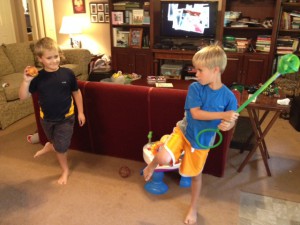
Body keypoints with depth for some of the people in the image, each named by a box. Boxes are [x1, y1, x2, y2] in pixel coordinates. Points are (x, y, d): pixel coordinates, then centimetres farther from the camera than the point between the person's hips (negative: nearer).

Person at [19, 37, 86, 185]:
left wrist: (80, 112, 1)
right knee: (59, 146, 20)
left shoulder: (67, 73, -14)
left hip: (66, 117, -2)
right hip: (46, 118, 2)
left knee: (60, 147, 3)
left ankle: (49, 147, 38)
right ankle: (65, 170, 42)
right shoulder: (38, 77, -11)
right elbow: (23, 96, -11)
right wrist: (26, 81, -27)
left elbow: (76, 92, -2)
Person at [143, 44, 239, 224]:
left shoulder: (228, 96, -14)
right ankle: (152, 165, 16)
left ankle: (193, 208, 43)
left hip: (203, 140, 1)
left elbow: (231, 120, -5)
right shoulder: (195, 87, -16)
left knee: (196, 175, 17)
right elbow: (195, 113, -24)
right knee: (163, 158, -24)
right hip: (184, 131, 0)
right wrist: (223, 115, -31)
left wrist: (228, 125, -30)